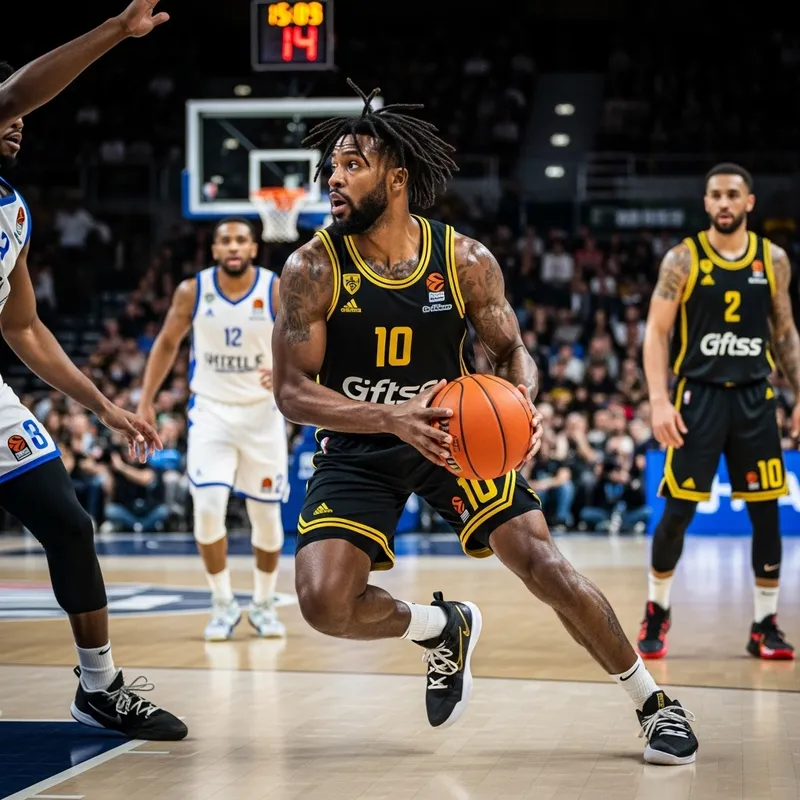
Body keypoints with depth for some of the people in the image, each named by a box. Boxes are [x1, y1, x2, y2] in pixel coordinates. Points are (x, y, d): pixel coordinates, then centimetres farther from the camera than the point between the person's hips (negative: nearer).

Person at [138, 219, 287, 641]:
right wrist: (146, 400, 2)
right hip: (210, 411, 0)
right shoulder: (192, 291, -7)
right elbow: (167, 342, 6)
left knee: (266, 514, 5)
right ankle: (223, 604, 2)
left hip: (261, 412, 0)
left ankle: (264, 604, 25)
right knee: (208, 507, -15)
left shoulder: (277, 291, -10)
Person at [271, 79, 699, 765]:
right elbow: (292, 393, -18)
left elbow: (512, 353, 0)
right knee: (325, 604, -18)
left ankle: (655, 704, 8)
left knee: (543, 564, -10)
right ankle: (442, 629, 14)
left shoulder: (466, 261, -12)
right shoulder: (313, 269, -16)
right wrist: (392, 417, -34)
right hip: (358, 448, 0)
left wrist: (522, 407, -25)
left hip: (455, 433, 0)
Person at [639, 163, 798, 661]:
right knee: (678, 511, -3)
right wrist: (659, 400, -13)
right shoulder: (683, 259, -3)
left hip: (754, 396, 3)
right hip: (698, 395, -2)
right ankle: (657, 614, 15)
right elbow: (656, 332, -4)